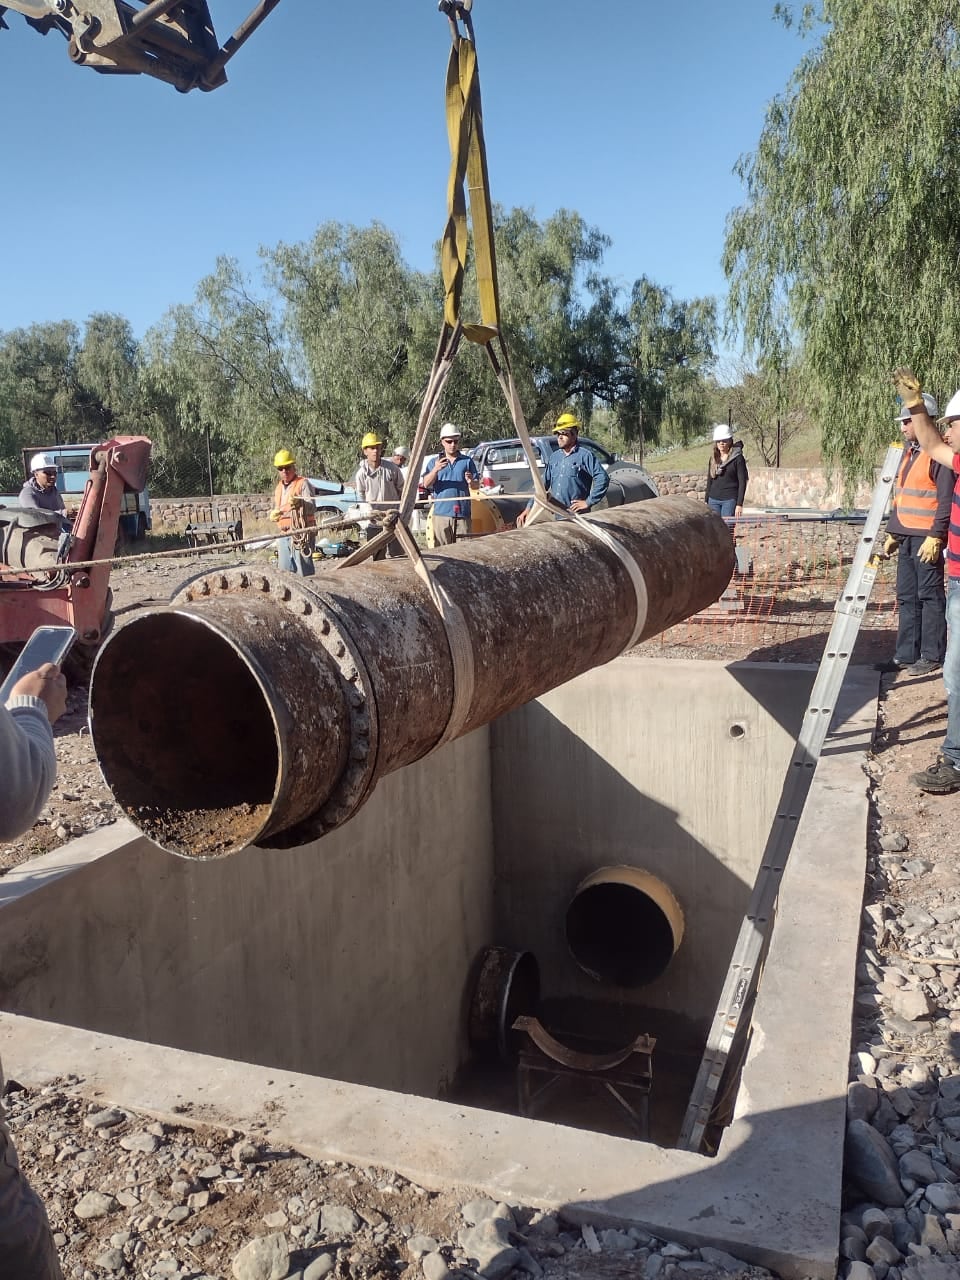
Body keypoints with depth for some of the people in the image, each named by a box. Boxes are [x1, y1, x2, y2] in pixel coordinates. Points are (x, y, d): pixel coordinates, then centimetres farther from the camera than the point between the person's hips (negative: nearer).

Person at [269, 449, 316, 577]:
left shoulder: (303, 483, -5)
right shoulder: (279, 487, 18)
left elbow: (312, 508, -17)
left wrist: (300, 503, -36)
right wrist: (273, 514, 5)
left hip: (301, 534, -8)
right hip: (284, 535, 8)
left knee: (304, 573, -9)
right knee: (285, 572, 11)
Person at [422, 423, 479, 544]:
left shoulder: (467, 461, 11)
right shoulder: (434, 461, 10)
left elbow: (477, 486, 11)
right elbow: (426, 484, -3)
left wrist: (471, 482, -14)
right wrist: (435, 470, -21)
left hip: (463, 513, 1)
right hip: (442, 513, -1)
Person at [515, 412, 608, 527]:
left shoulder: (585, 455, -5)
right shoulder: (554, 457, 16)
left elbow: (603, 478, -12)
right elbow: (543, 484, 19)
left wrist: (589, 502, -12)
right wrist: (529, 508, 11)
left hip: (575, 515, -6)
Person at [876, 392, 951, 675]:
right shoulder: (910, 451, 17)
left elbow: (946, 500, -15)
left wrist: (935, 536, -20)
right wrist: (892, 533, 19)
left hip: (926, 538, -8)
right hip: (906, 538, 9)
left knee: (930, 596, -2)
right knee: (906, 598, 10)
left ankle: (932, 656, 4)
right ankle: (906, 655, 15)